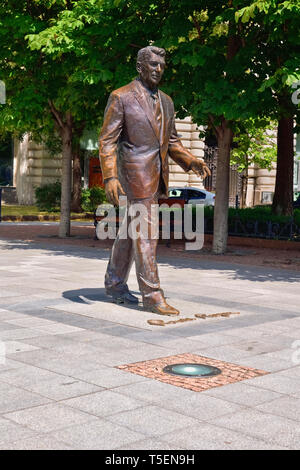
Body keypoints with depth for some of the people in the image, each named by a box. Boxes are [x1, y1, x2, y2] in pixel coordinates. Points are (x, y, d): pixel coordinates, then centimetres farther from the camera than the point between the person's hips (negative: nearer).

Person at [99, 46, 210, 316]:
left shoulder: (166, 102, 15)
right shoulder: (121, 98, -6)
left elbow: (172, 141, 21)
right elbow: (107, 140, -9)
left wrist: (191, 161, 4)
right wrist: (110, 177, -20)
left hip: (157, 176, 7)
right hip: (134, 174, -7)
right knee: (145, 233, -9)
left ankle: (115, 283, 26)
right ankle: (151, 295, -6)